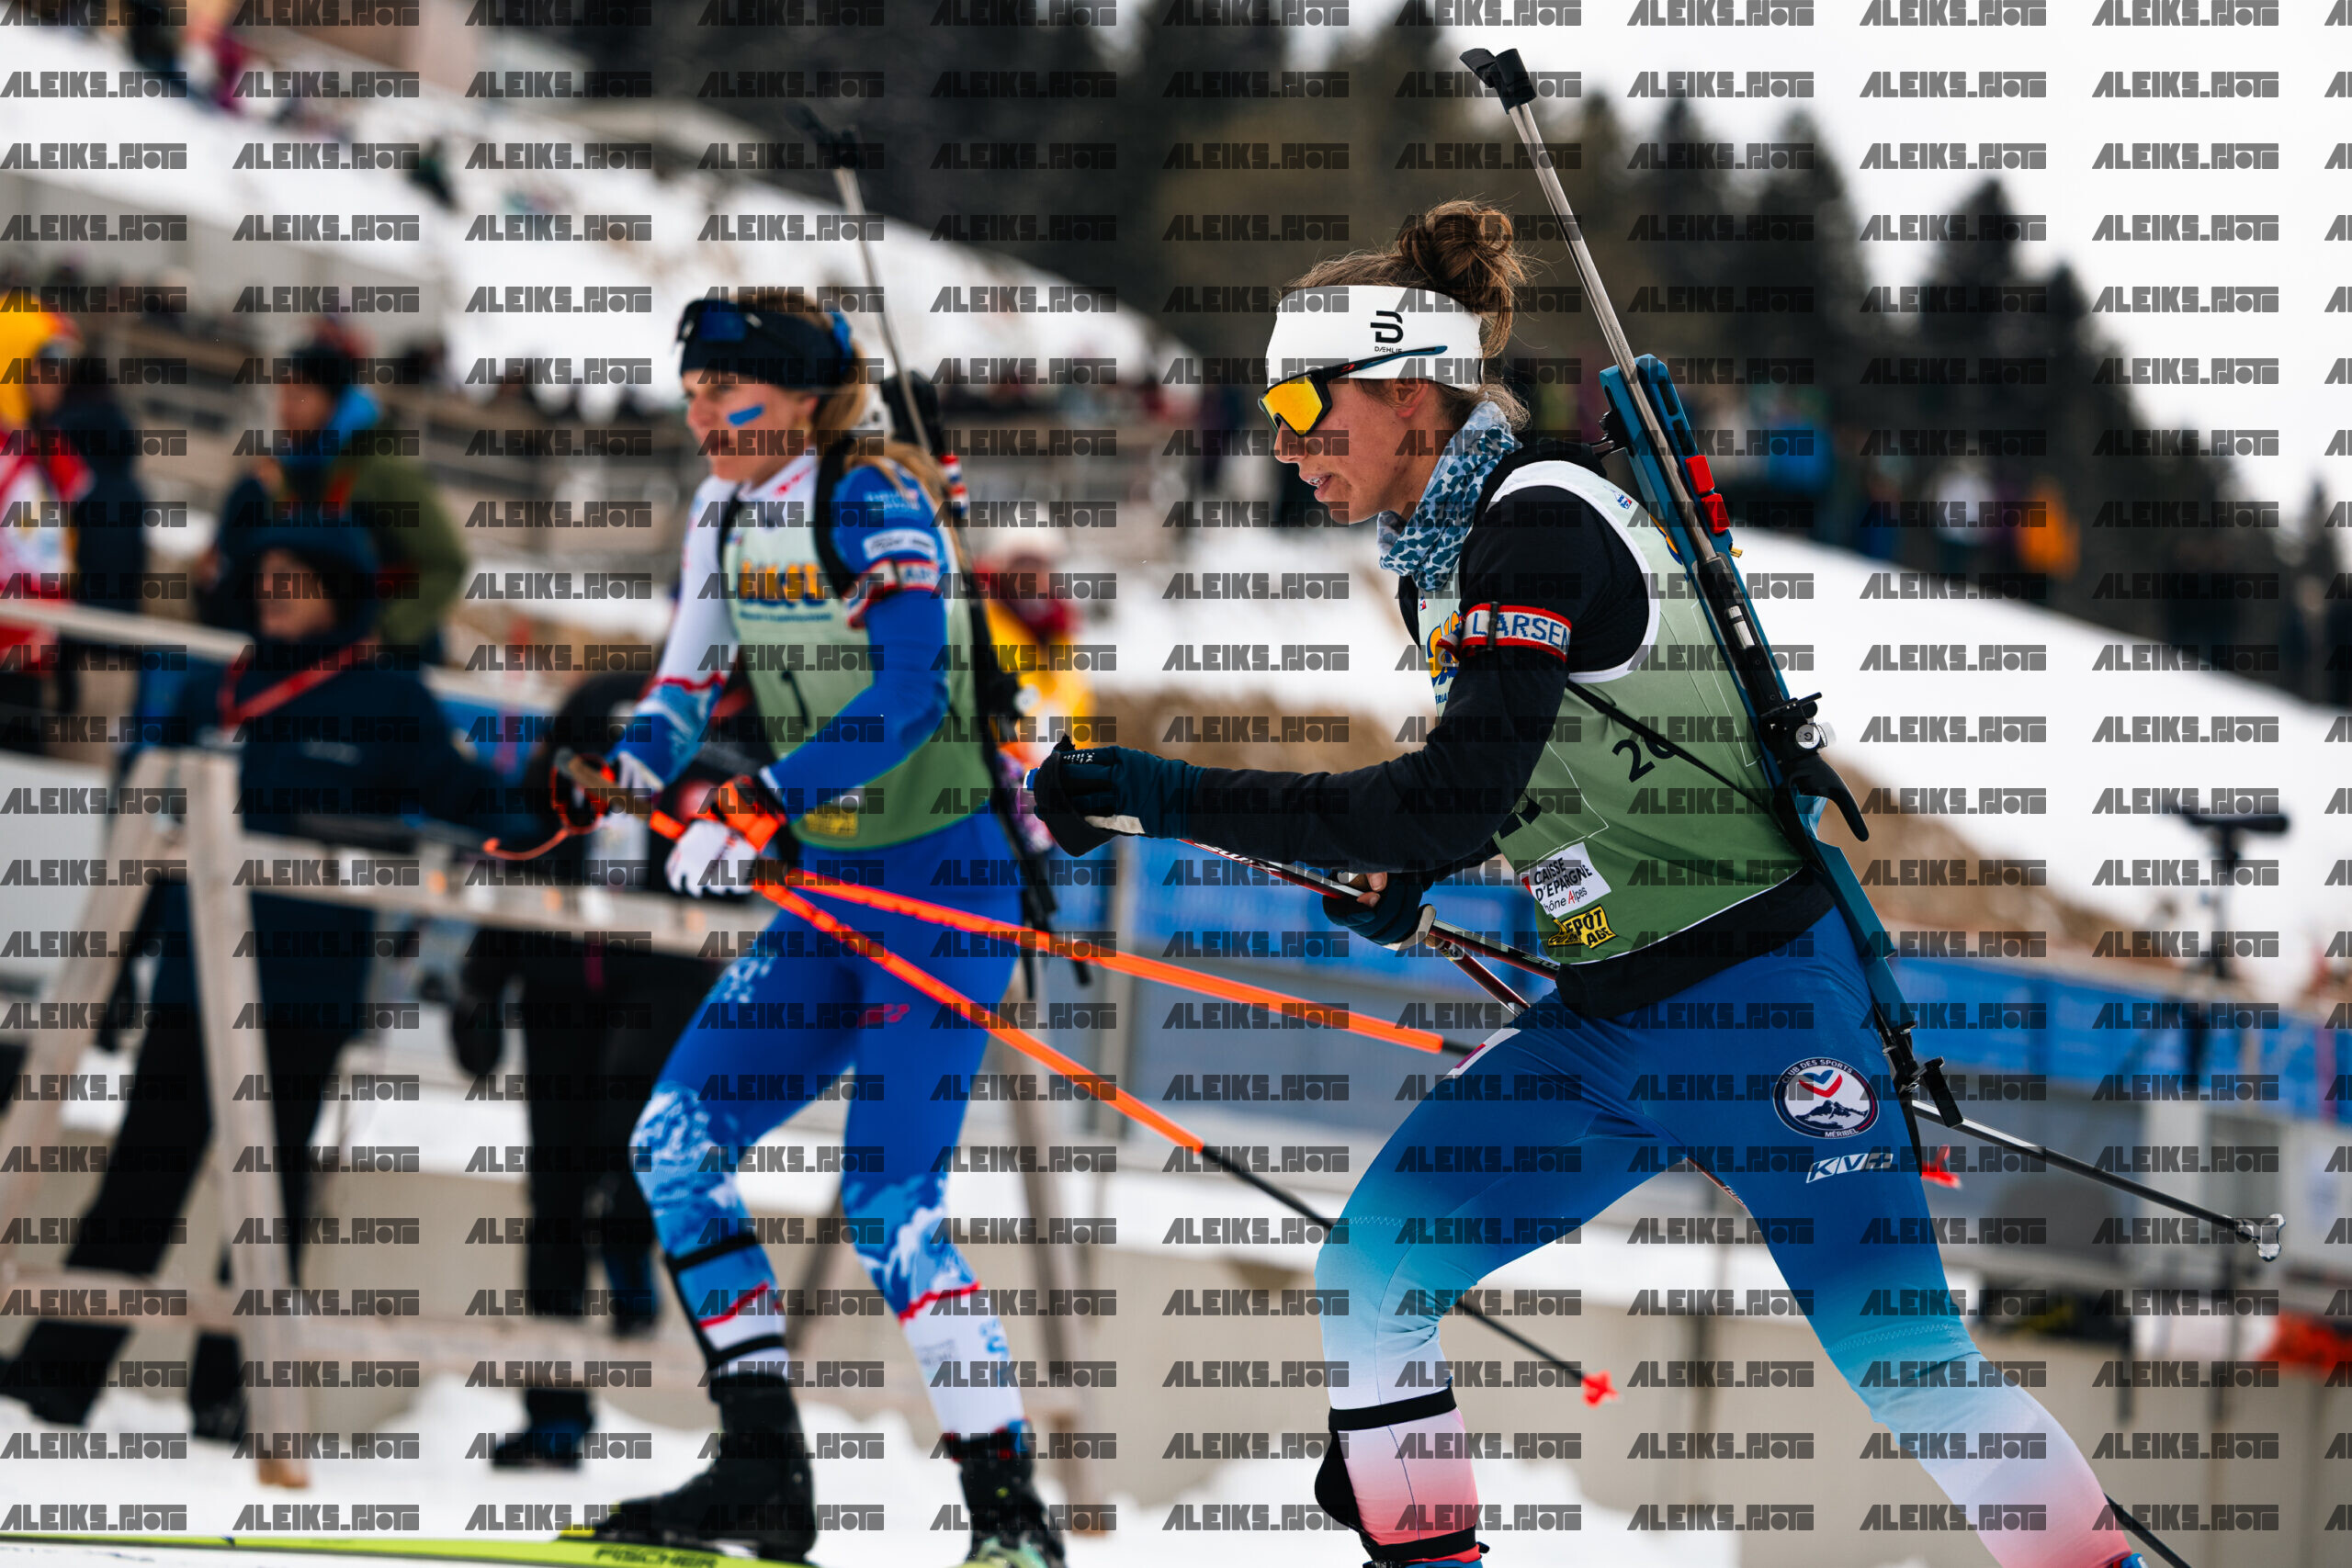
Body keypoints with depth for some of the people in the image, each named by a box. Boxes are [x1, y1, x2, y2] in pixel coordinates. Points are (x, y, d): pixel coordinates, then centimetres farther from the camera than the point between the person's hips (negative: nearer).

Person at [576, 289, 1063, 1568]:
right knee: (675, 1142, 0)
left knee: (888, 1205, -16)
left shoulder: (874, 505, -16)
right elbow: (689, 679, 10)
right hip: (818, 889, 8)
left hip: (941, 881, -8)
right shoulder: (726, 514, 8)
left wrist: (760, 804, -36)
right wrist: (631, 768, -12)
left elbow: (903, 697, -27)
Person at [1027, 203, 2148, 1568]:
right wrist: (1409, 876, 6)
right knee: (1373, 1272, -2)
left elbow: (1463, 792, -29)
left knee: (1904, 1360, -10)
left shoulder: (1541, 524, -19)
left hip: (1759, 994, -9)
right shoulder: (1441, 556, 9)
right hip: (1610, 1019, 9)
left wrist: (1182, 800, -30)